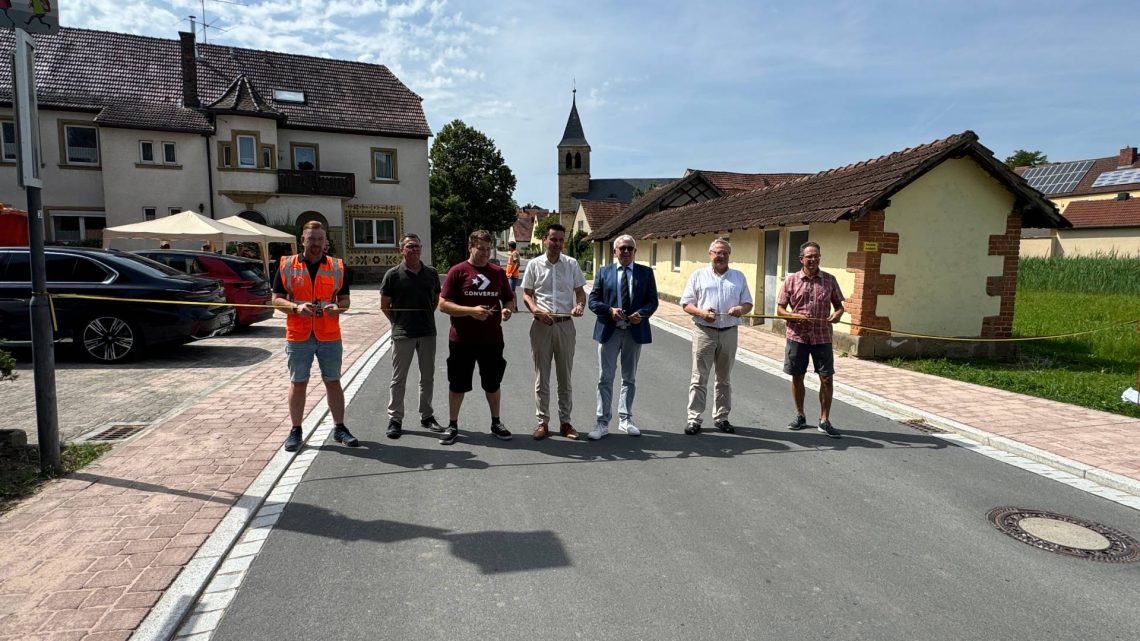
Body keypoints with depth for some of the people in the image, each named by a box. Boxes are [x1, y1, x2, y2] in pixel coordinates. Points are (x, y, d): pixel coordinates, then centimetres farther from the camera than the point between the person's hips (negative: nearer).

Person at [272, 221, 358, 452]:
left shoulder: (337, 266, 6)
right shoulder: (287, 265, 3)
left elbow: (345, 300, 8)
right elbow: (276, 299, 3)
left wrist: (337, 307, -14)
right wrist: (296, 307, -16)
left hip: (329, 335, 1)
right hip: (298, 335, -1)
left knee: (333, 381, 8)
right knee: (297, 383, 8)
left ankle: (340, 428, 18)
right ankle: (295, 431, 19)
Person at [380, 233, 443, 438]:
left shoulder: (431, 273, 5)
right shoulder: (393, 274, -5)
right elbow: (384, 305, 0)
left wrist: (426, 318, 9)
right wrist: (399, 322, 2)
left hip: (428, 332, 4)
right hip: (402, 335, -3)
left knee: (428, 377, 12)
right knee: (398, 379, 4)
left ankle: (427, 416, 25)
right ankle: (395, 419, 14)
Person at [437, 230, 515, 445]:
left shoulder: (498, 272, 6)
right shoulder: (457, 271, -5)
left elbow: (509, 299, 15)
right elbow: (443, 304, -9)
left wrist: (507, 309, -9)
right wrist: (471, 311, -21)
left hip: (492, 339, 3)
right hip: (462, 340, -3)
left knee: (493, 383, 14)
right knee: (457, 384, 8)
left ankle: (496, 423, 31)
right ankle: (452, 426, 23)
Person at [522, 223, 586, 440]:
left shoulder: (572, 264, 5)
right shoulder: (534, 264, 1)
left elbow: (580, 291, 8)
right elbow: (526, 294, 3)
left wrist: (580, 305, -14)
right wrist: (537, 310, -16)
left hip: (565, 324, 1)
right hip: (541, 325, -1)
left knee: (565, 376, 9)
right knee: (541, 377, 5)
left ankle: (565, 421, 20)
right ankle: (543, 422, 15)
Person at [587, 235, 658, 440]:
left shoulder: (646, 273, 6)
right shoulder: (604, 272, 5)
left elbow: (652, 301, 3)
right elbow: (593, 300, 2)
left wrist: (641, 313, -17)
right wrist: (609, 310, -16)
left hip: (635, 331, 1)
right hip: (609, 331, -1)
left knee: (629, 378, 12)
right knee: (605, 379, 1)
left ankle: (625, 420, 24)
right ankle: (602, 423, 9)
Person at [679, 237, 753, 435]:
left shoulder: (739, 277, 12)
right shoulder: (698, 275, 4)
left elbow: (748, 303, 13)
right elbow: (686, 304, 1)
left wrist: (741, 309, -11)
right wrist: (701, 312, -18)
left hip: (729, 332, 3)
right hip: (704, 331, -3)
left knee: (724, 378, 11)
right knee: (699, 378, -2)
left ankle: (721, 417, 22)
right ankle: (694, 419, 4)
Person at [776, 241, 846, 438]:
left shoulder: (829, 280, 4)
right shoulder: (791, 280, 1)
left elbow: (839, 305, 11)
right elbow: (780, 309, 1)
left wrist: (837, 314, -12)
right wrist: (797, 316, -17)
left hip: (822, 336, 0)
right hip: (796, 335, 0)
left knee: (827, 378, 0)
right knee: (797, 377, 9)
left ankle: (825, 420, 12)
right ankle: (800, 416, 25)